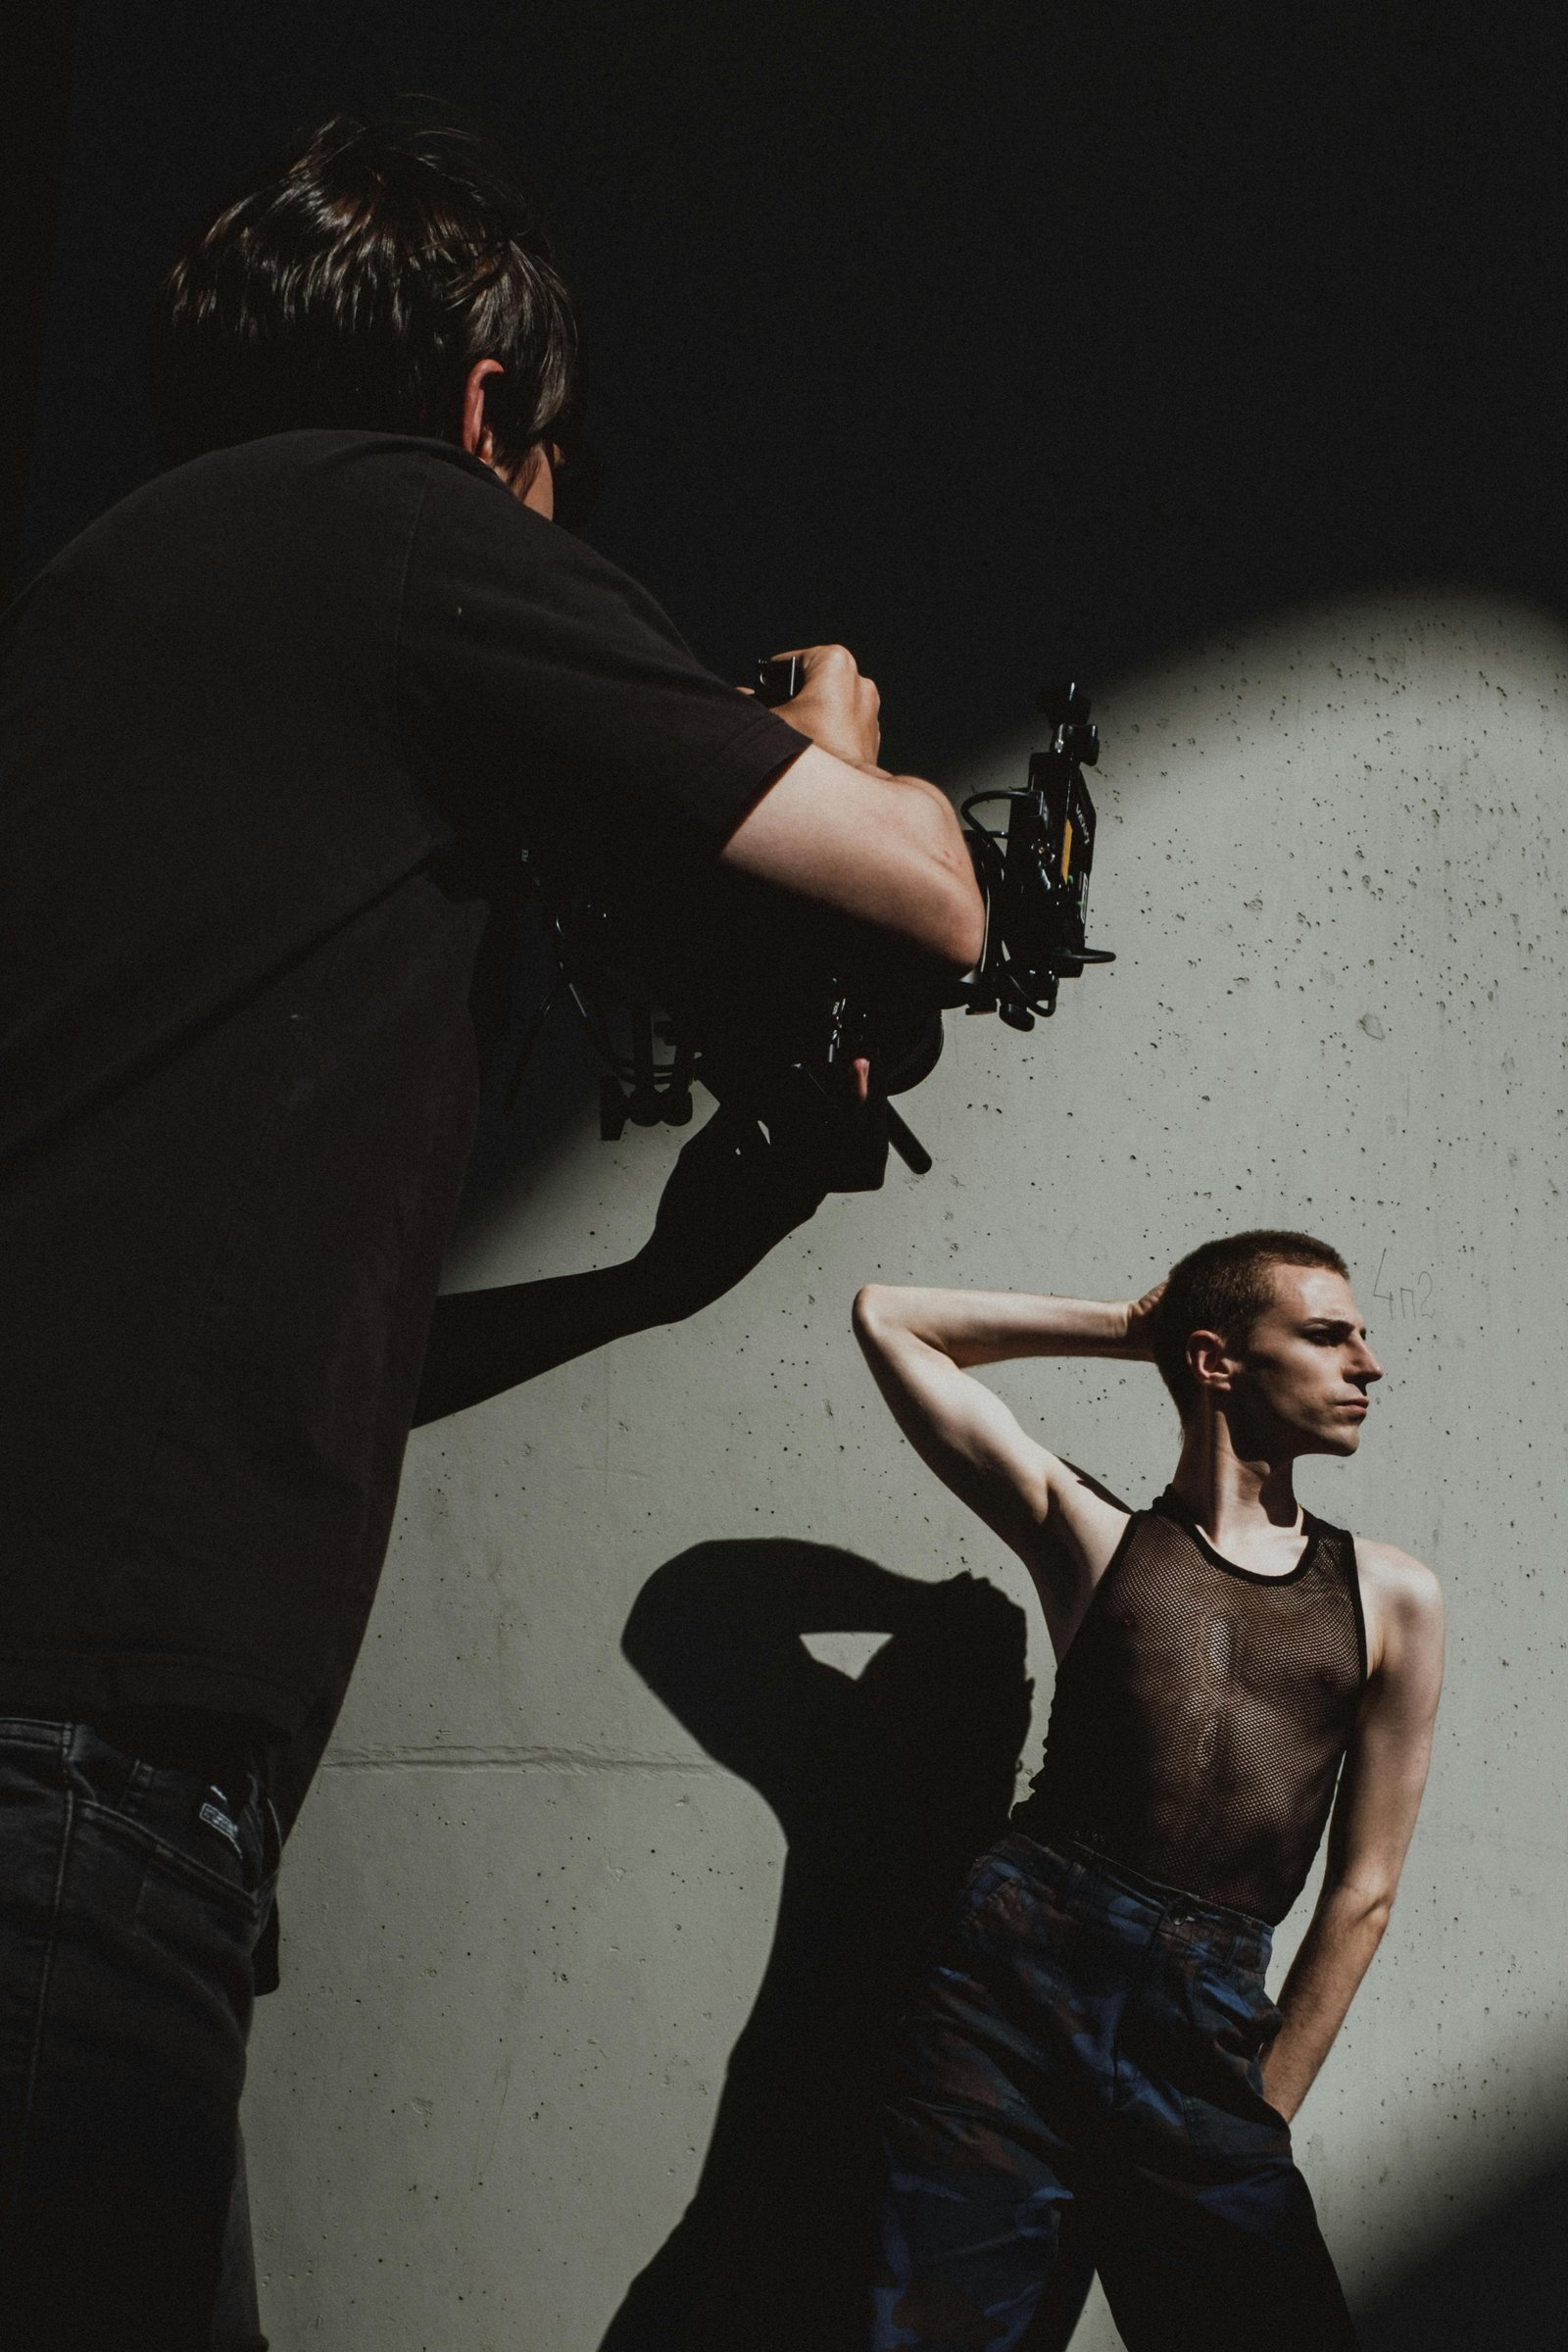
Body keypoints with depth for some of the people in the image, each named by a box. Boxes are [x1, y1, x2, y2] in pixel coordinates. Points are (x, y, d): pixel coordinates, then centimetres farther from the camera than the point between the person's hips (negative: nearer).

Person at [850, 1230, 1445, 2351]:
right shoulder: (1092, 1533, 8)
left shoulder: (1394, 1598, 11)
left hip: (1207, 2031, 2)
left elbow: (1363, 1888, 10)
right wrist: (1137, 1325, 15)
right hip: (1014, 1974, -1)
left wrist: (1263, 2113, 4)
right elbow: (890, 1318, 14)